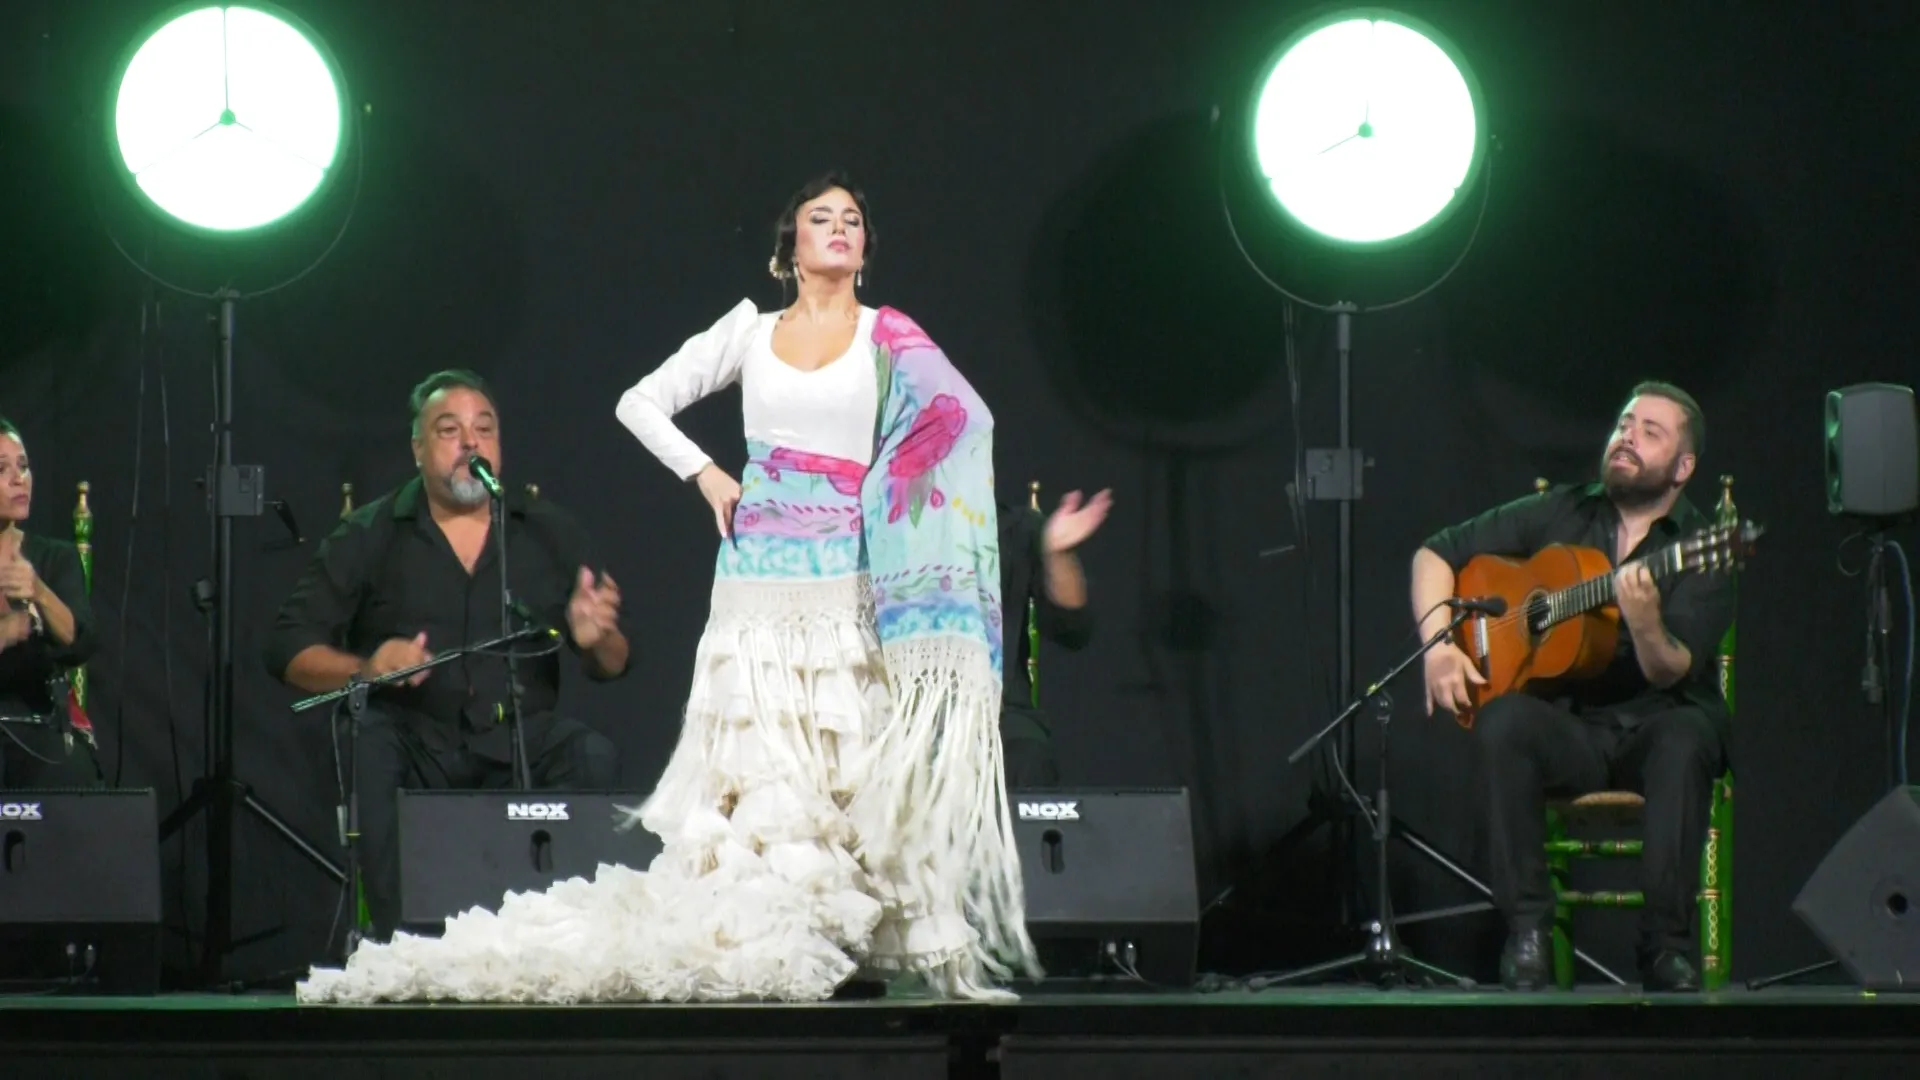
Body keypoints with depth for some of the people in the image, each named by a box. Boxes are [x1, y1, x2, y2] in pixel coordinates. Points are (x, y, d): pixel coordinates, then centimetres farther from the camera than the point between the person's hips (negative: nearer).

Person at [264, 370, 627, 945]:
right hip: (414, 741, -1)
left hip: (518, 744, 1)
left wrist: (597, 641, -13)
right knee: (366, 745, -33)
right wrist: (365, 669, -19)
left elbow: (613, 667, 13)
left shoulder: (551, 533, 13)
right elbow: (288, 649, 2)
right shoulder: (368, 537, 8)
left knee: (593, 757, -28)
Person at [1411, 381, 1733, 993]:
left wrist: (1645, 624, -39)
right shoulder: (1561, 516, 7)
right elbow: (1437, 553, 11)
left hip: (1654, 721, -2)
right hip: (1569, 725, 2)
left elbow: (1670, 673, -17)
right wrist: (1439, 644, -6)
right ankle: (1525, 932, -28)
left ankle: (1666, 945, -32)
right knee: (1505, 721, -32)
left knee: (1686, 737, -36)